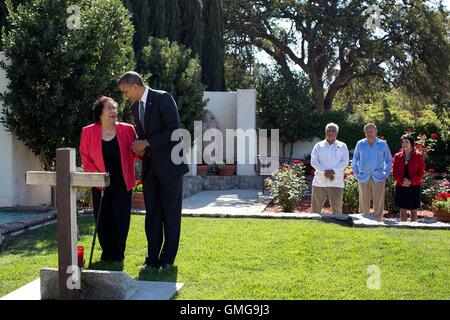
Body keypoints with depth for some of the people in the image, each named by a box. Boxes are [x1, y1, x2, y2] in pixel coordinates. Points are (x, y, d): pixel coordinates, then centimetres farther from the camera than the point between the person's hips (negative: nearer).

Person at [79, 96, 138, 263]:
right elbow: (85, 157, 2)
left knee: (121, 220, 1)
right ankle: (107, 252, 24)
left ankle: (118, 254, 18)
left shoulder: (127, 129, -1)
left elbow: (136, 153, 0)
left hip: (122, 184, 0)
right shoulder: (88, 132, -1)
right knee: (102, 220, 6)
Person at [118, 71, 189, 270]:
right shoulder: (135, 106, 14)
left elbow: (175, 130, -17)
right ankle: (153, 258, 15)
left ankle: (168, 258, 13)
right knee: (152, 214, 8)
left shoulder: (162, 98, -10)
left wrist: (147, 142, -16)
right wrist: (140, 147, 2)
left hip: (169, 165, -7)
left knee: (171, 214, 2)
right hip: (149, 167, 7)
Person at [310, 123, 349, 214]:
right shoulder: (318, 146, 11)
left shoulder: (342, 146, 10)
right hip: (319, 181, 1)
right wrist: (324, 172, -13)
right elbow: (313, 161, 1)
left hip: (336, 182, -1)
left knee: (336, 208, -4)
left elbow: (345, 162, 0)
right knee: (315, 208, 3)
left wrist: (333, 171, -15)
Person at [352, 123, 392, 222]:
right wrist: (357, 174, 7)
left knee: (378, 204, 0)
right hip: (363, 179, 1)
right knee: (364, 204, 4)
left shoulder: (383, 144, 4)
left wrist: (386, 175, 5)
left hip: (378, 178, 0)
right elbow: (355, 160, 13)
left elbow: (388, 160, 12)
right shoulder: (360, 144, 5)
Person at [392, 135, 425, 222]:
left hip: (414, 186, -2)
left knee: (413, 210, 3)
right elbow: (395, 172, 5)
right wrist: (401, 181, -11)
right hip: (401, 187, 2)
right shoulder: (397, 156, 6)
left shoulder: (418, 156, 0)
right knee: (403, 210, 5)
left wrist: (411, 182, -13)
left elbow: (421, 172, -3)